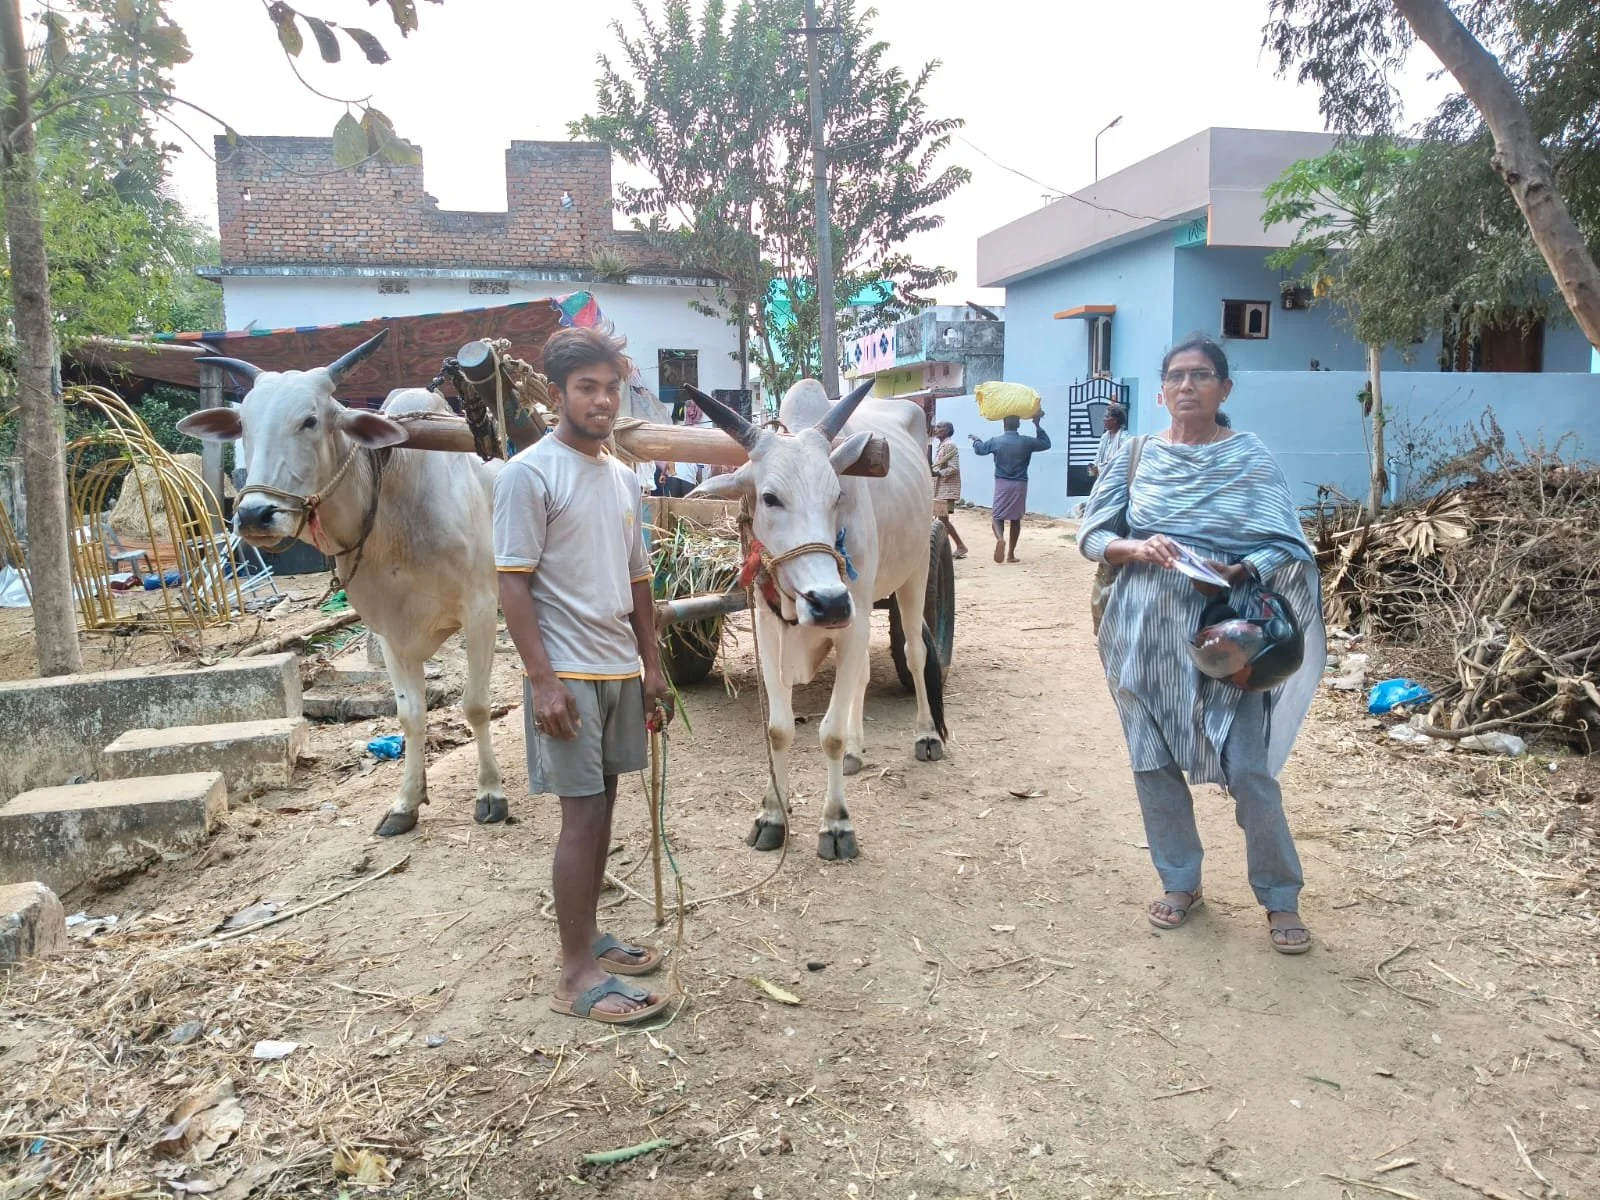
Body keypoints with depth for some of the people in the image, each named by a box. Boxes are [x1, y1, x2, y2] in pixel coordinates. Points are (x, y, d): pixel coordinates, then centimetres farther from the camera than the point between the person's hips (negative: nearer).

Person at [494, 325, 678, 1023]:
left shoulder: (621, 478, 12)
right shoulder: (529, 474, -10)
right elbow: (512, 584, -13)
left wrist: (652, 667, 14)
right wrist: (542, 681, -18)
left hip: (621, 671, 7)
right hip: (565, 673, -7)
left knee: (602, 808, 13)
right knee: (581, 816, -4)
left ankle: (587, 937, 27)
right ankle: (577, 975, 6)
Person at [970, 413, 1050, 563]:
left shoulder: (995, 441, -4)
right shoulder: (1026, 441, -5)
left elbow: (979, 449, 12)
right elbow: (1046, 443, 10)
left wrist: (976, 439, 34)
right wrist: (1037, 425, 14)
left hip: (1002, 484, -1)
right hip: (1020, 485, 1)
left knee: (998, 516, 4)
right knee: (1016, 519, 10)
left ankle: (1000, 539, -29)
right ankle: (1011, 554, 14)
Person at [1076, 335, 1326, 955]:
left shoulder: (1250, 457, 1)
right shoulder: (1135, 456, 6)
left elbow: (1289, 546, -2)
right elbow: (1091, 535, 2)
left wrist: (1240, 570, -21)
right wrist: (1137, 548, -18)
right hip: (1145, 632, 2)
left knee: (1250, 769, -3)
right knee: (1154, 762, 8)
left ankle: (1280, 897, 17)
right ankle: (1180, 881, 28)